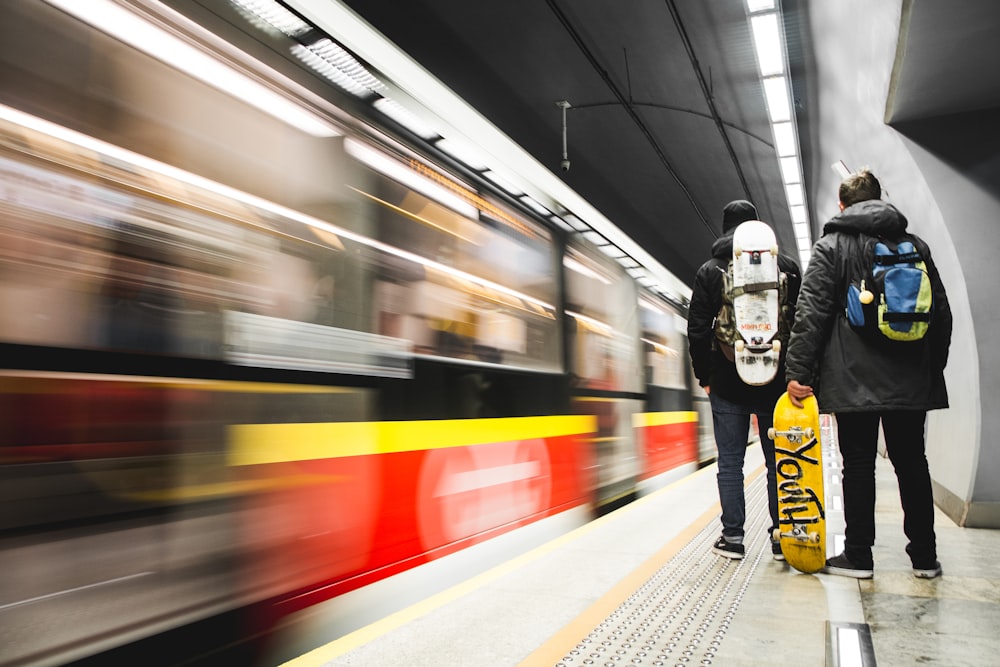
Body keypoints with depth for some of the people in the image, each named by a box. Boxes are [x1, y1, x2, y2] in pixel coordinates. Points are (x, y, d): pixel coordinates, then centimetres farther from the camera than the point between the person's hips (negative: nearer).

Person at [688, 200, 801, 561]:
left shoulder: (710, 271, 0)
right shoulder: (787, 266, 6)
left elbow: (698, 329, -3)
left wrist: (704, 376, 5)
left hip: (728, 383, -1)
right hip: (777, 381, 2)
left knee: (730, 462, 4)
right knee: (778, 462, 8)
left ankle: (733, 537, 7)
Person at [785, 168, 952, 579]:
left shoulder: (832, 245, 0)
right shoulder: (915, 245, 13)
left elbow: (811, 312, -10)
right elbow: (941, 312, 13)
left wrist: (797, 371, -10)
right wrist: (934, 367, 20)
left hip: (854, 379, -4)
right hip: (911, 378, 4)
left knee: (858, 464, 2)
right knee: (911, 462, 11)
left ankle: (858, 557, 7)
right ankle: (925, 556, 19)